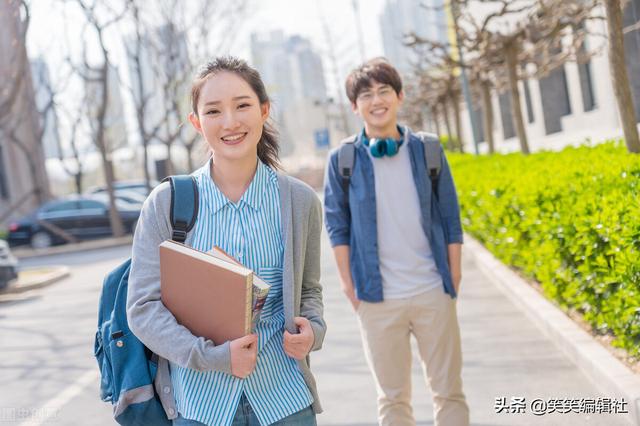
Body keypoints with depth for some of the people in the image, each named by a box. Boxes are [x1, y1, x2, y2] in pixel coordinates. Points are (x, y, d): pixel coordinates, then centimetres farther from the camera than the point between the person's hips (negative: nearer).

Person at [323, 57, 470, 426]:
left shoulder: (427, 150, 1)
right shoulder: (343, 159, -1)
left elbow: (451, 218, 5)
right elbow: (337, 225, 3)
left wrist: (454, 280, 2)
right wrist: (350, 286, -1)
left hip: (434, 292, 1)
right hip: (378, 298, -1)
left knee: (449, 391, 8)